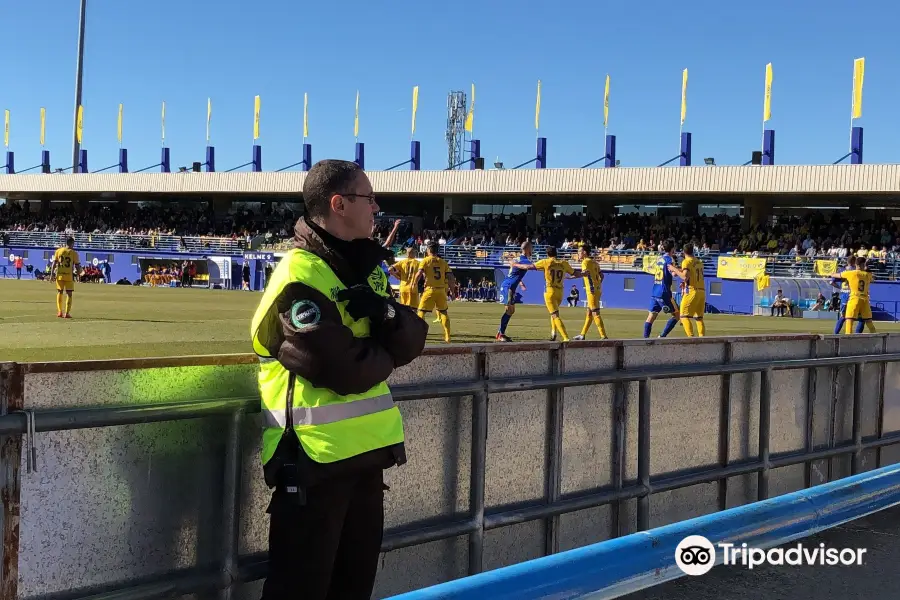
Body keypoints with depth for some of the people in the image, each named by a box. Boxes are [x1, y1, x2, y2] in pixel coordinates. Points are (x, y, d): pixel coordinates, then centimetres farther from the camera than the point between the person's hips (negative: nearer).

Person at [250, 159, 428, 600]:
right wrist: (384, 355, -3)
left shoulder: (368, 267, 11)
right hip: (315, 456, -8)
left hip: (364, 449, 9)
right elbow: (346, 370, -23)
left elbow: (412, 342, 4)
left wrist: (386, 312, -16)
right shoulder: (300, 275, -17)